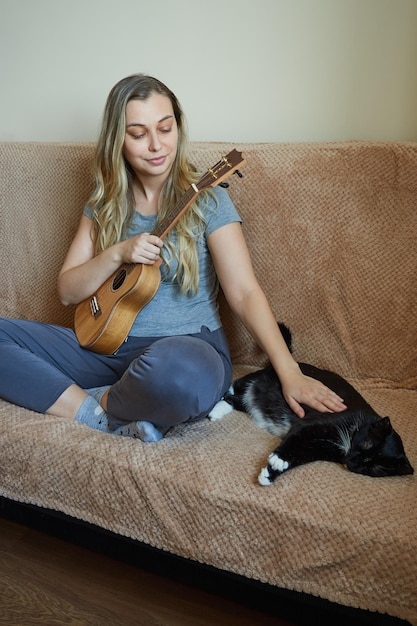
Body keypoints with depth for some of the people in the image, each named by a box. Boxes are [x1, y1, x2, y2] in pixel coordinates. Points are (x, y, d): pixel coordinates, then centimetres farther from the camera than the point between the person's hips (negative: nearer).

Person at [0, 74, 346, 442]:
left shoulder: (206, 199, -4)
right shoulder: (105, 204, 8)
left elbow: (244, 292, -12)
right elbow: (68, 292, 6)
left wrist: (289, 372, -23)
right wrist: (118, 254, -13)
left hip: (188, 346, -4)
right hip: (111, 349, 5)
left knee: (181, 370, -41)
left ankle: (105, 404, -9)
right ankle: (98, 415, -16)